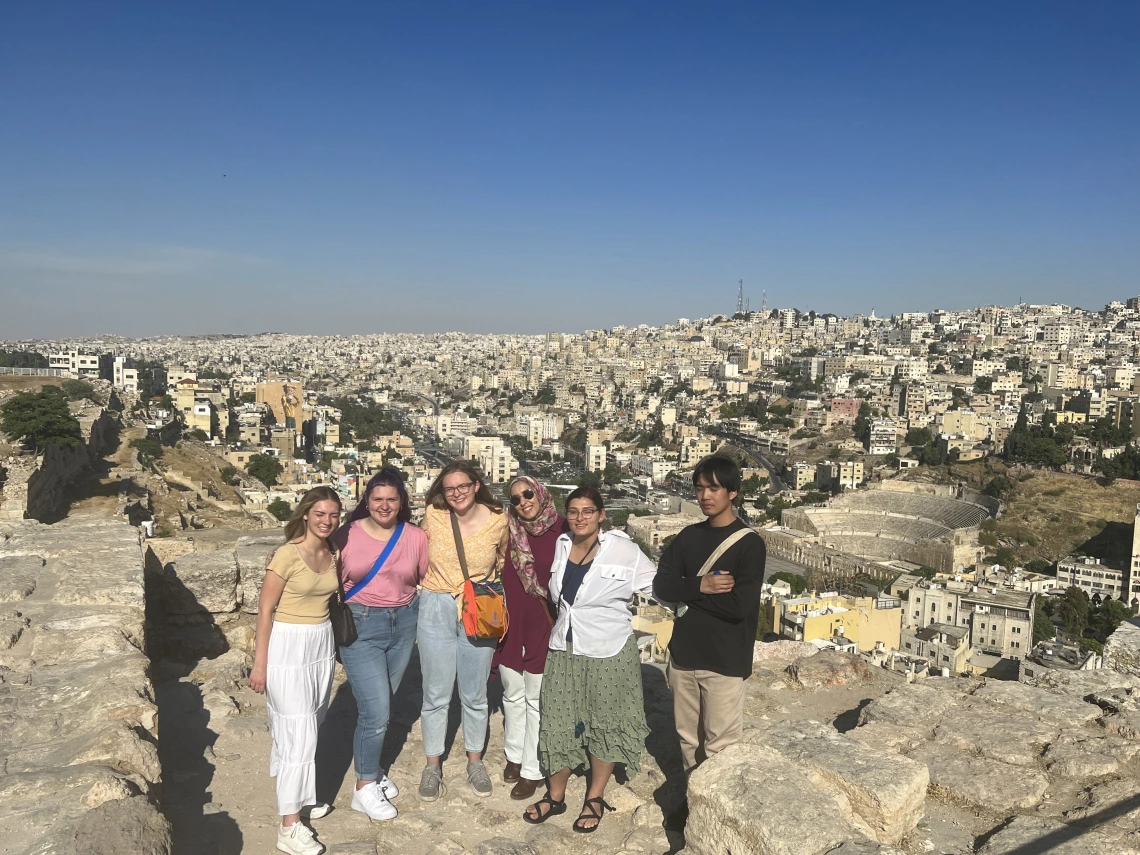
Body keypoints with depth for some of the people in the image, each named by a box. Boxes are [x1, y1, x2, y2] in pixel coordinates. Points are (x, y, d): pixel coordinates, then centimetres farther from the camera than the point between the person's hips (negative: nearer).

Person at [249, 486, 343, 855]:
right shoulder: (287, 555, -17)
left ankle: (299, 794, 35)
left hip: (322, 643, 6)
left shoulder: (333, 554, 3)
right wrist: (260, 663, -12)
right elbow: (265, 609, -13)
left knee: (311, 725, 16)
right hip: (288, 646, -6)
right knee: (298, 731, -5)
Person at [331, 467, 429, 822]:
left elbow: (425, 579, 11)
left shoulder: (416, 537, -2)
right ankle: (365, 788, 16)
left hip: (404, 623, 3)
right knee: (376, 711, -4)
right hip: (360, 625, -3)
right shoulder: (348, 535, -8)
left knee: (381, 704, 15)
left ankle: (369, 769, 37)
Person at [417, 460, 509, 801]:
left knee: (474, 695, 13)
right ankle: (433, 766, 28)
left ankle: (475, 761, 33)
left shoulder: (498, 521, -8)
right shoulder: (433, 516, -7)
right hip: (436, 610, 0)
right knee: (436, 694, 10)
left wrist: (488, 587, 3)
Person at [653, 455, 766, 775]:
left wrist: (689, 593, -10)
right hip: (684, 655, 5)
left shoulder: (749, 543, -9)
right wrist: (700, 586, -17)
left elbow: (740, 605, -20)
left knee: (720, 747, 0)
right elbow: (661, 586, -1)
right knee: (688, 738, 17)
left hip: (725, 661, -5)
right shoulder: (688, 536, 7)